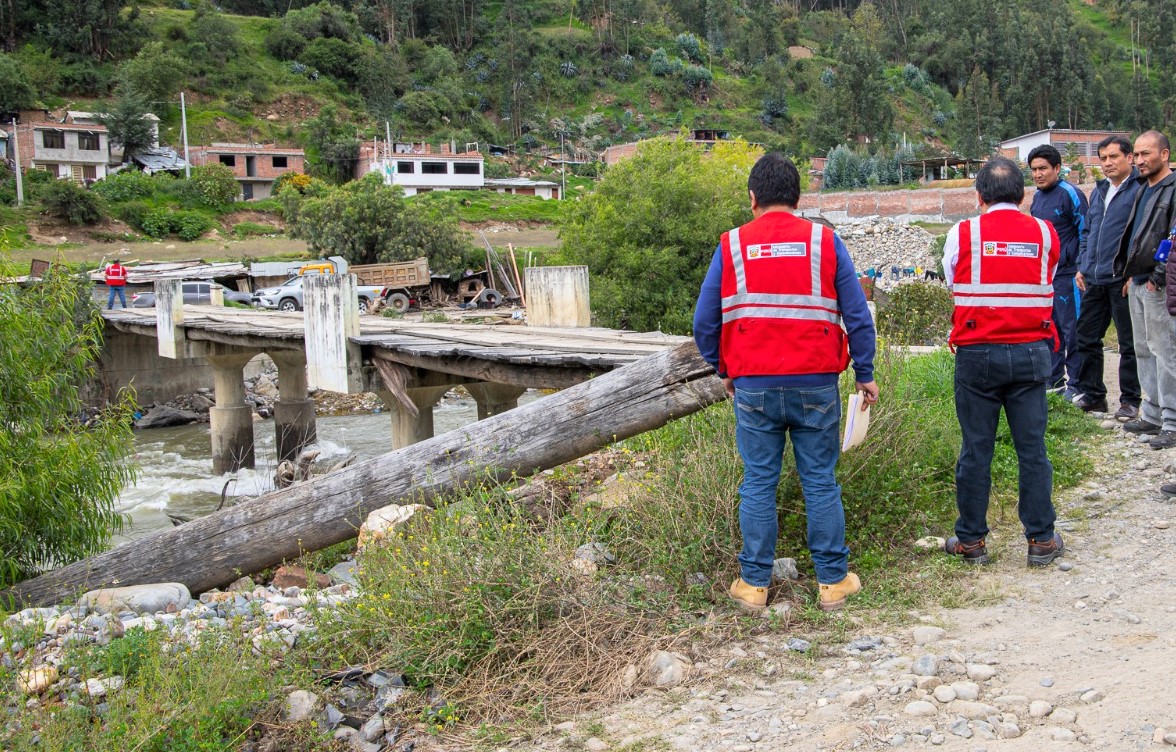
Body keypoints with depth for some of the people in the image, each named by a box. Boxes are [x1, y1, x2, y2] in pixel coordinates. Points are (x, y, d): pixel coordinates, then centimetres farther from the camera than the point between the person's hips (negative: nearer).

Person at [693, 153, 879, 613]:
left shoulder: (731, 246, 1)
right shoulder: (825, 242, 1)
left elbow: (704, 322, 4)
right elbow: (858, 316, 1)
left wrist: (723, 370, 18)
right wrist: (865, 374, 11)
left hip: (754, 386, 0)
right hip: (816, 385, 0)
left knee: (758, 485, 8)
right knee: (821, 483, 8)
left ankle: (754, 583, 15)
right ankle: (833, 581, 16)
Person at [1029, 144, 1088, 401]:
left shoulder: (1070, 194, -12)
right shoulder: (1037, 197, 13)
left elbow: (1086, 233, -11)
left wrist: (1082, 270, -12)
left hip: (1066, 274, -8)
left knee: (1071, 331, -2)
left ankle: (1074, 384, 4)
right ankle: (1053, 380, 23)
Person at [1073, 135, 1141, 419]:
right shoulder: (1098, 191, 16)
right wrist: (1081, 267, 14)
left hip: (1123, 279, -8)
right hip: (1093, 279, 8)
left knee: (1129, 343, 3)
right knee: (1087, 338, 12)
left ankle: (1130, 400, 13)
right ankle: (1092, 395, 23)